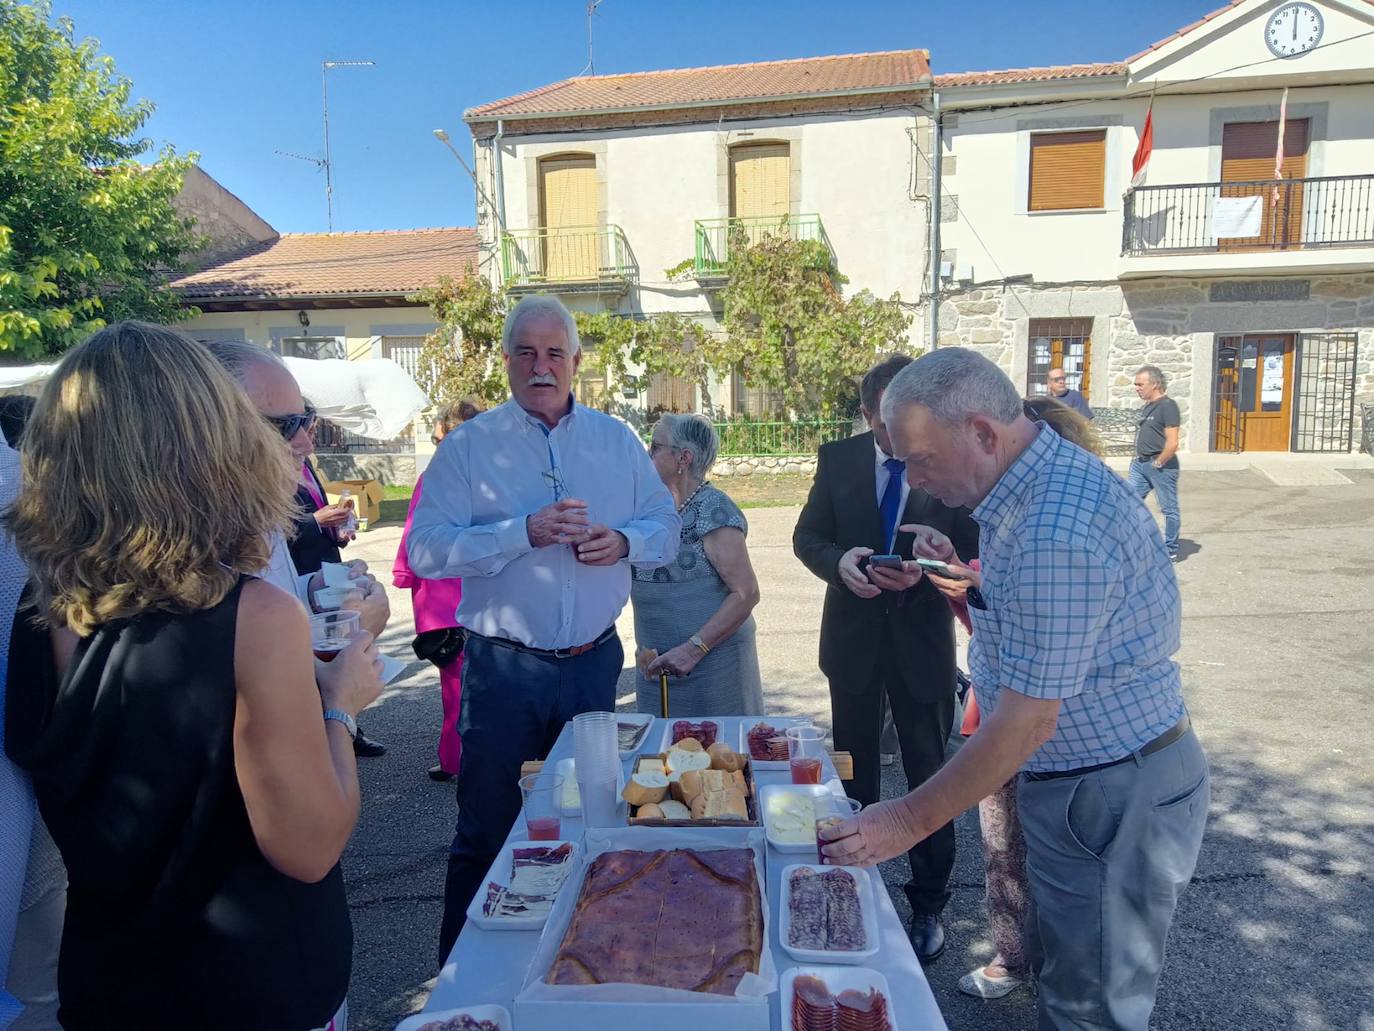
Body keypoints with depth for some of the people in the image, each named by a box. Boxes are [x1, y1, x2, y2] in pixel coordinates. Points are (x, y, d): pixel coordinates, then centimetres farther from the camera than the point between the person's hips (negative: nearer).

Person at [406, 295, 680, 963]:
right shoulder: (468, 446, -4)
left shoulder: (616, 439, 7)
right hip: (503, 667, -3)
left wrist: (623, 540, -14)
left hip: (593, 663, 4)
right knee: (487, 829, 7)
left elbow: (666, 526, 8)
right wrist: (524, 533, -24)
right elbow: (426, 550, -14)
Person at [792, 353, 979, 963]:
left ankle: (928, 905, 33)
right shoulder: (838, 459, -4)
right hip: (853, 638, 3)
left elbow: (974, 552, -9)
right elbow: (807, 536, 1)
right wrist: (838, 561, -20)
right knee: (854, 773, 19)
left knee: (929, 777, 13)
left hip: (923, 641, -3)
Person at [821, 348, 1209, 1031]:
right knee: (1057, 975, 24)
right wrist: (956, 574, 0)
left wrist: (909, 822, -20)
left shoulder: (1057, 535, -31)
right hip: (1075, 781, 9)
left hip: (1113, 798, -9)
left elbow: (1025, 725, -26)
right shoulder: (1040, 480, 2)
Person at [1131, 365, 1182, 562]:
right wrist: (1138, 458, 14)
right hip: (1139, 464, 9)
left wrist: (1158, 463, -14)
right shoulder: (1146, 406, 12)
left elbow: (1172, 444, -21)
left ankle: (1171, 552, 15)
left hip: (1161, 466, -9)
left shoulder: (1167, 406, -15)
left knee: (1169, 509, 5)